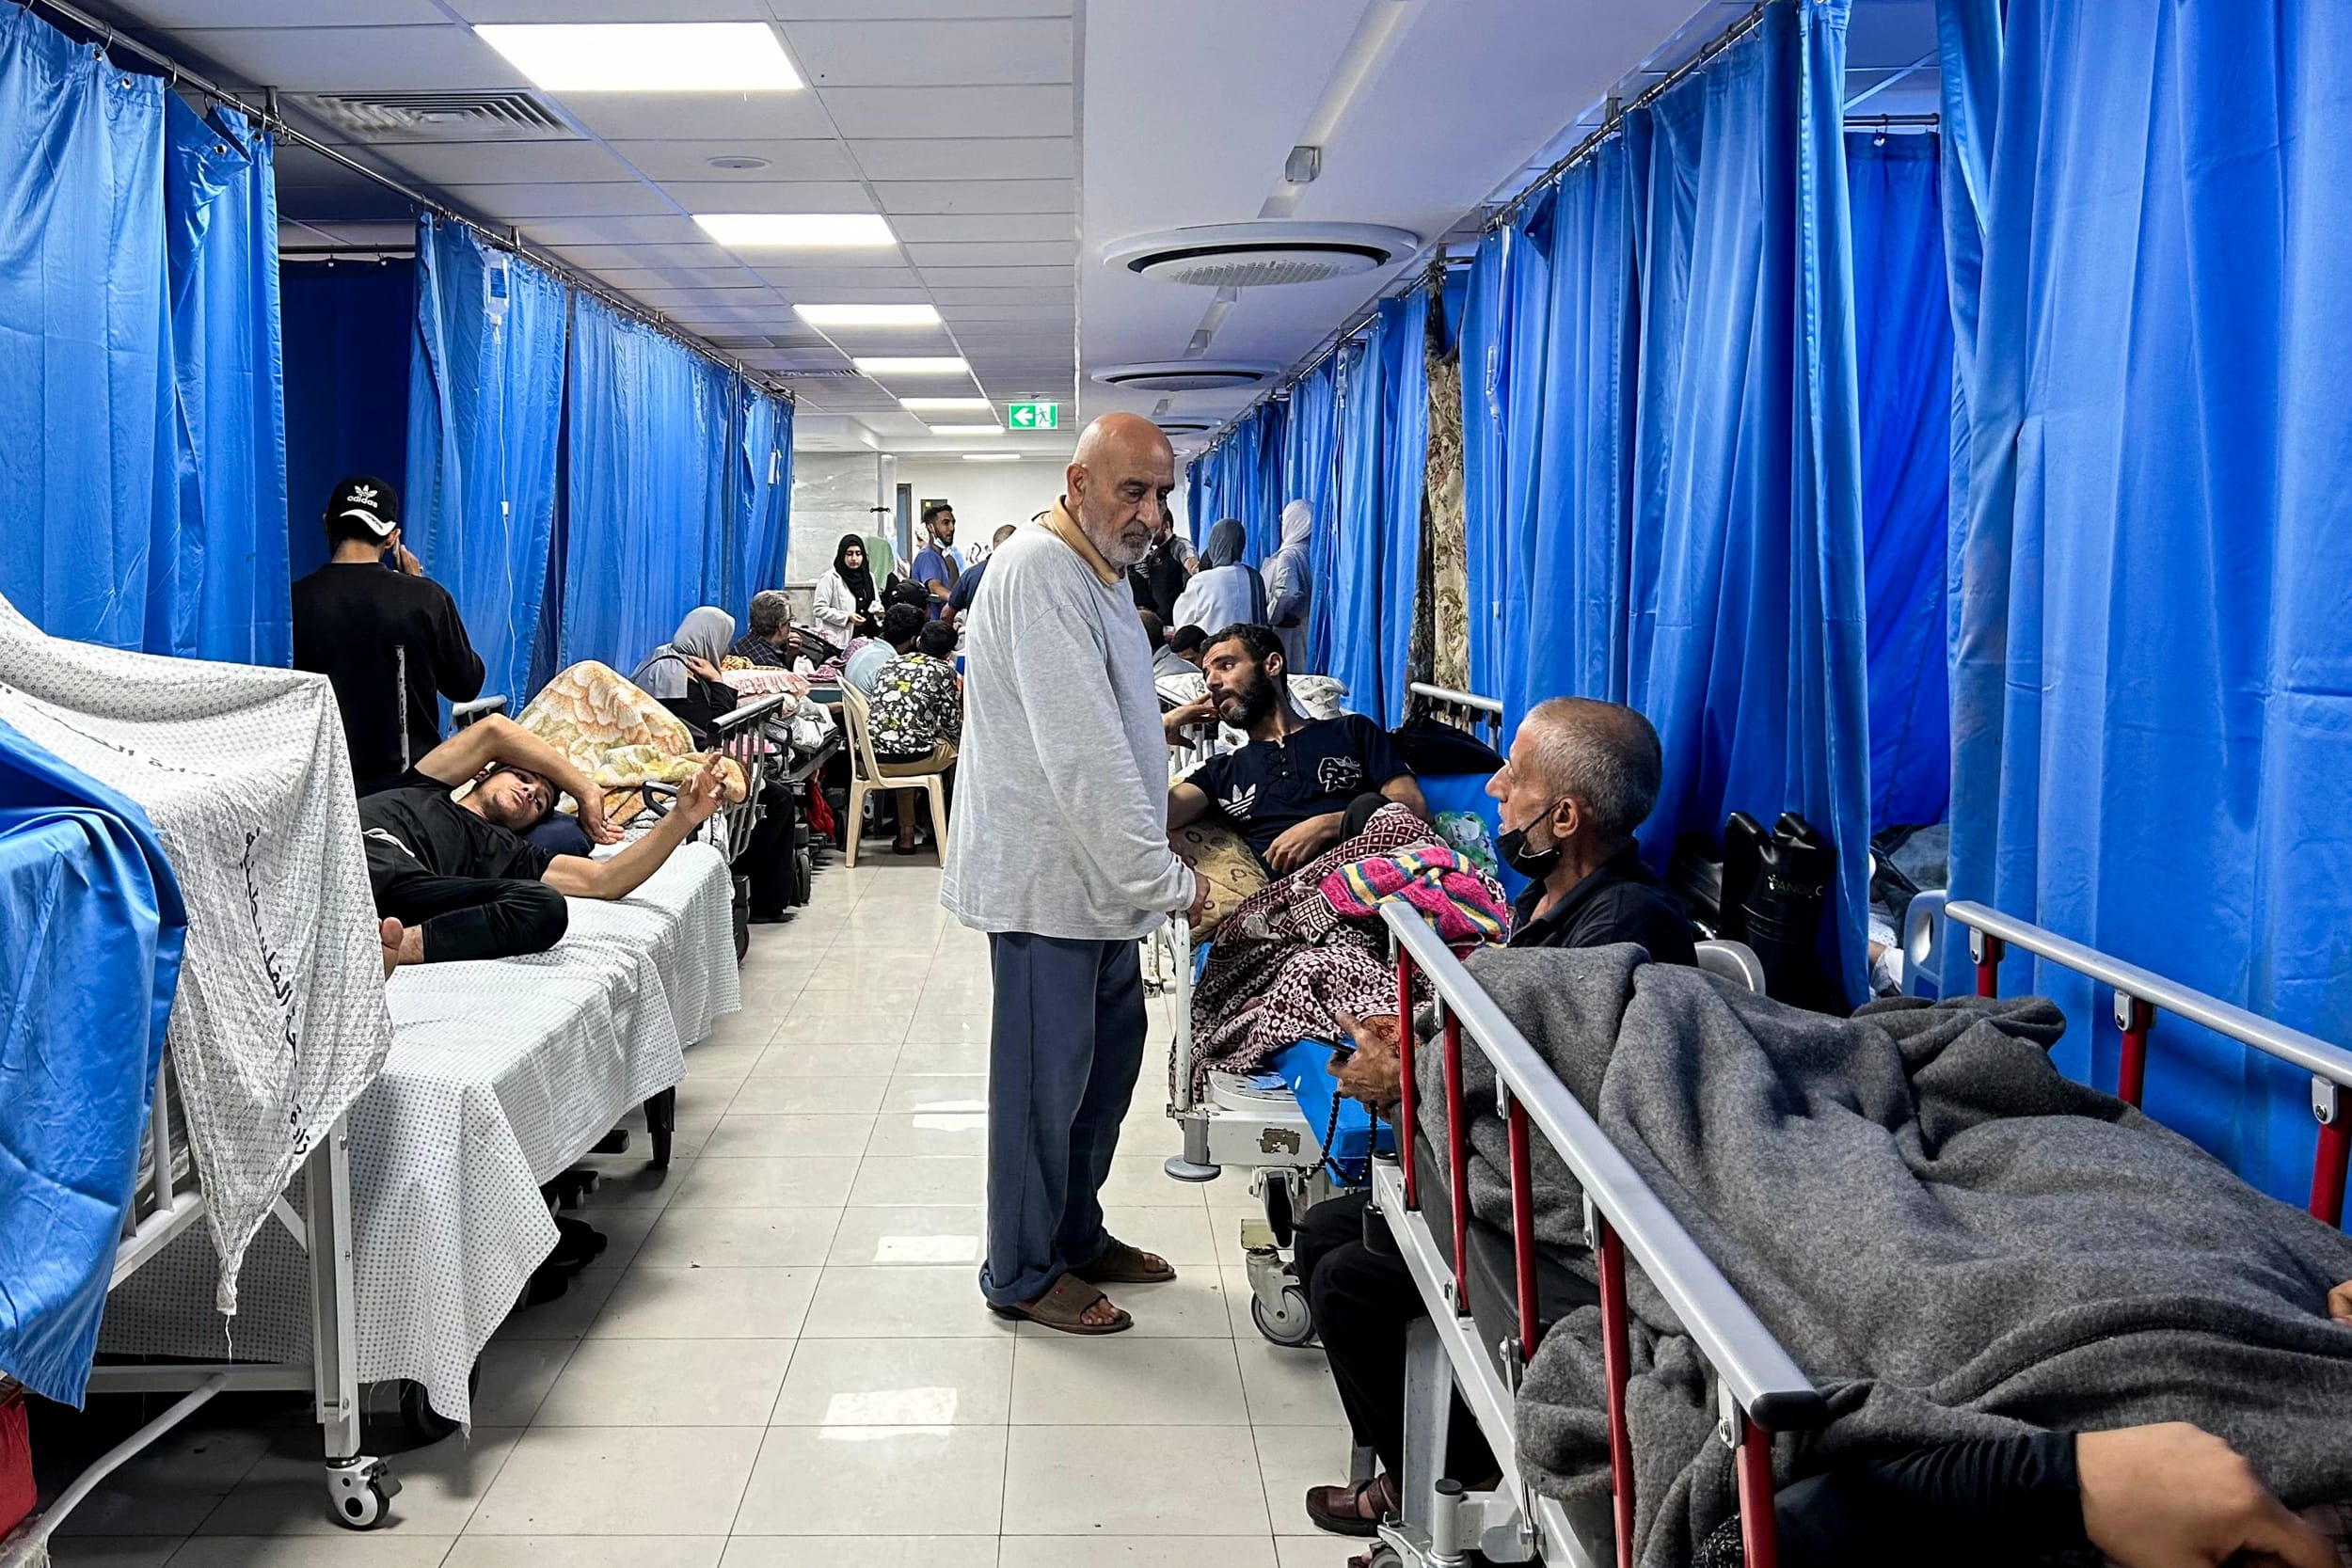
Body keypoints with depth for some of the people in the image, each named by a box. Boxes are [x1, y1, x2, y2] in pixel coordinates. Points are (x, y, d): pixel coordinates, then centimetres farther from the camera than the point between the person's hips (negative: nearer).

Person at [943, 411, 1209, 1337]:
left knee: (1109, 1050, 18)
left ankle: (1076, 1234, 35)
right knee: (1046, 1074, 1)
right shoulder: (1040, 571, -19)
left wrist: (1149, 866, 13)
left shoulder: (1100, 574, 14)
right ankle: (1022, 1273, 18)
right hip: (1046, 873, -10)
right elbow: (1082, 754, -26)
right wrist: (1166, 880, -22)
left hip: (1097, 871, 10)